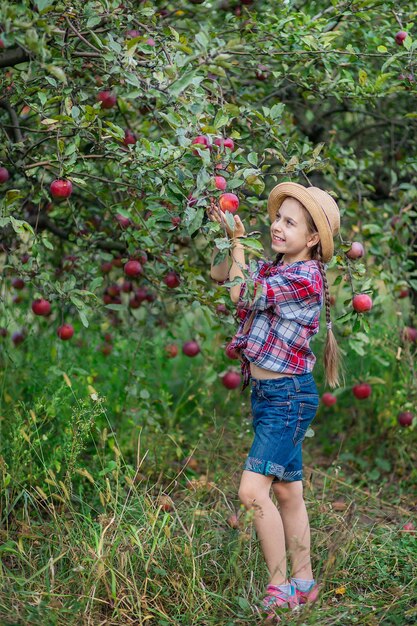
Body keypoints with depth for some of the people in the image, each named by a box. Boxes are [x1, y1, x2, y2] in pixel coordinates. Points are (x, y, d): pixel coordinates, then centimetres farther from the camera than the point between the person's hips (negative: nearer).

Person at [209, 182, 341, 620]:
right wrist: (225, 229, 5)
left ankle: (280, 587, -3)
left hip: (289, 398, -9)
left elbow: (240, 293, -16)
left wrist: (238, 241, -4)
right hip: (265, 393, 9)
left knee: (253, 491, -15)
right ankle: (303, 582, 24)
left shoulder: (305, 277, -17)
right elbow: (218, 274, 18)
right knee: (286, 492, 14)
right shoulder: (274, 268, 9)